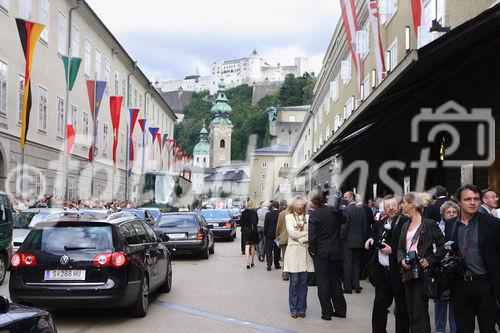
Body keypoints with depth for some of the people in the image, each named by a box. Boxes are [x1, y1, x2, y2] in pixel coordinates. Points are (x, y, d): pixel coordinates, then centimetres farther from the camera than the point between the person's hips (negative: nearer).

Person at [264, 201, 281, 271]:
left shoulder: (268, 214, -11)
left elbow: (265, 226, -7)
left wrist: (265, 233, 4)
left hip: (269, 234, -2)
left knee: (268, 249, 4)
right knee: (277, 249, 13)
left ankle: (269, 264, -8)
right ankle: (276, 264, 17)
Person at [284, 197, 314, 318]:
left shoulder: (308, 217, 11)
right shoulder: (289, 217, 6)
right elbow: (292, 233, -7)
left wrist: (300, 239, -10)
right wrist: (306, 233, -5)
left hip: (305, 252, 2)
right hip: (293, 252, -2)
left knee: (303, 282, 3)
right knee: (294, 282, -2)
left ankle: (301, 309, 12)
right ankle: (294, 309, 7)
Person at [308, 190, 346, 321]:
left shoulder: (314, 214, -15)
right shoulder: (335, 211, -2)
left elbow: (312, 236, -17)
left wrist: (312, 250, -3)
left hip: (321, 252, -5)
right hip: (336, 251, 5)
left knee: (323, 282, 5)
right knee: (335, 281, 16)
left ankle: (327, 312, 7)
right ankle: (340, 309, 20)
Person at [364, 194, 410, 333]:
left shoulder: (406, 222, -13)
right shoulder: (379, 224, 11)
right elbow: (375, 238, 24)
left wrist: (392, 250, -18)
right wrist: (371, 240, 3)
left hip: (398, 273, -7)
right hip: (382, 272, 7)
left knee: (401, 309, 6)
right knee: (379, 306, 14)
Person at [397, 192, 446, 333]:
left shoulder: (429, 224, -6)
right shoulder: (405, 226, 15)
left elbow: (443, 245, -6)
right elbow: (400, 248, 18)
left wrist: (430, 260, -14)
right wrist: (401, 260, -2)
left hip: (422, 273, -7)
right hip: (408, 273, 7)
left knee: (420, 314, -8)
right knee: (411, 313, 11)